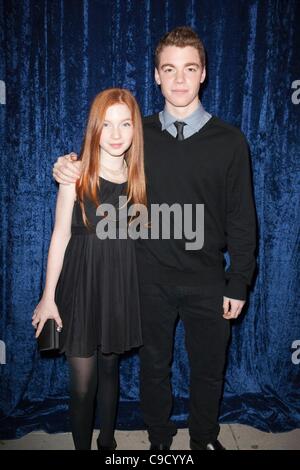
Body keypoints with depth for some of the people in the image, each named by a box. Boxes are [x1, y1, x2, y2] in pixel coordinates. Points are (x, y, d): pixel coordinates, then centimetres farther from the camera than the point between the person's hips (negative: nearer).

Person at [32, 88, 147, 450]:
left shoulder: (137, 174, 1)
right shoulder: (77, 173, -9)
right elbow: (61, 235, -8)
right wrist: (48, 296, -6)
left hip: (121, 283, 3)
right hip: (81, 282, -3)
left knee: (110, 366, 20)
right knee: (83, 381, 5)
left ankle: (107, 440, 42)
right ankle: (82, 445, 30)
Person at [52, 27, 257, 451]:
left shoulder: (229, 140, -5)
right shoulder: (138, 134, -1)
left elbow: (241, 218, -3)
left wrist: (239, 283, -3)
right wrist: (69, 171, -11)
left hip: (208, 280, 0)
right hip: (152, 278, 1)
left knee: (209, 368, 17)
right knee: (154, 365, 17)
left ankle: (204, 438, 44)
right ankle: (159, 440, 43)